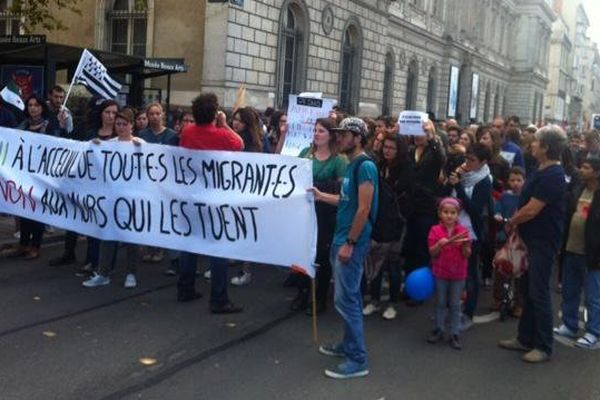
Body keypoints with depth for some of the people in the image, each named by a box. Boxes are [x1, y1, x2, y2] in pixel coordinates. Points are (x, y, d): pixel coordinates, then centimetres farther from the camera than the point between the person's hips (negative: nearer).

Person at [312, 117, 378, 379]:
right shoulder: (352, 165, 13)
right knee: (350, 297, 17)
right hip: (342, 238, 10)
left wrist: (350, 243, -20)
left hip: (352, 242, -10)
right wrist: (322, 196, 18)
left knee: (346, 300, -6)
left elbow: (363, 209, -20)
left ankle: (358, 360, 1)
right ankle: (349, 345, 30)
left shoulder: (365, 165, -16)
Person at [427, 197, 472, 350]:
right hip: (440, 272, 0)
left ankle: (455, 334, 11)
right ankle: (439, 330, 24)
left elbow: (467, 254, -4)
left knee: (455, 305, 6)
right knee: (440, 303, 12)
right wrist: (440, 244, -26)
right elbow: (432, 252, -9)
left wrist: (464, 245, -23)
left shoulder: (463, 231, -3)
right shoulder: (435, 230, -5)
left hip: (458, 274, 0)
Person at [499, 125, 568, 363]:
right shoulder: (543, 171, 12)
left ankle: (544, 347, 8)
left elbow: (531, 210, -22)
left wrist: (511, 222, -6)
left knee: (539, 294, -3)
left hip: (543, 242, -10)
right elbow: (526, 204, 17)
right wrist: (516, 225, 6)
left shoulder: (552, 175, -20)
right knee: (528, 290, 15)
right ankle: (525, 339, 26)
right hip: (532, 239, 10)